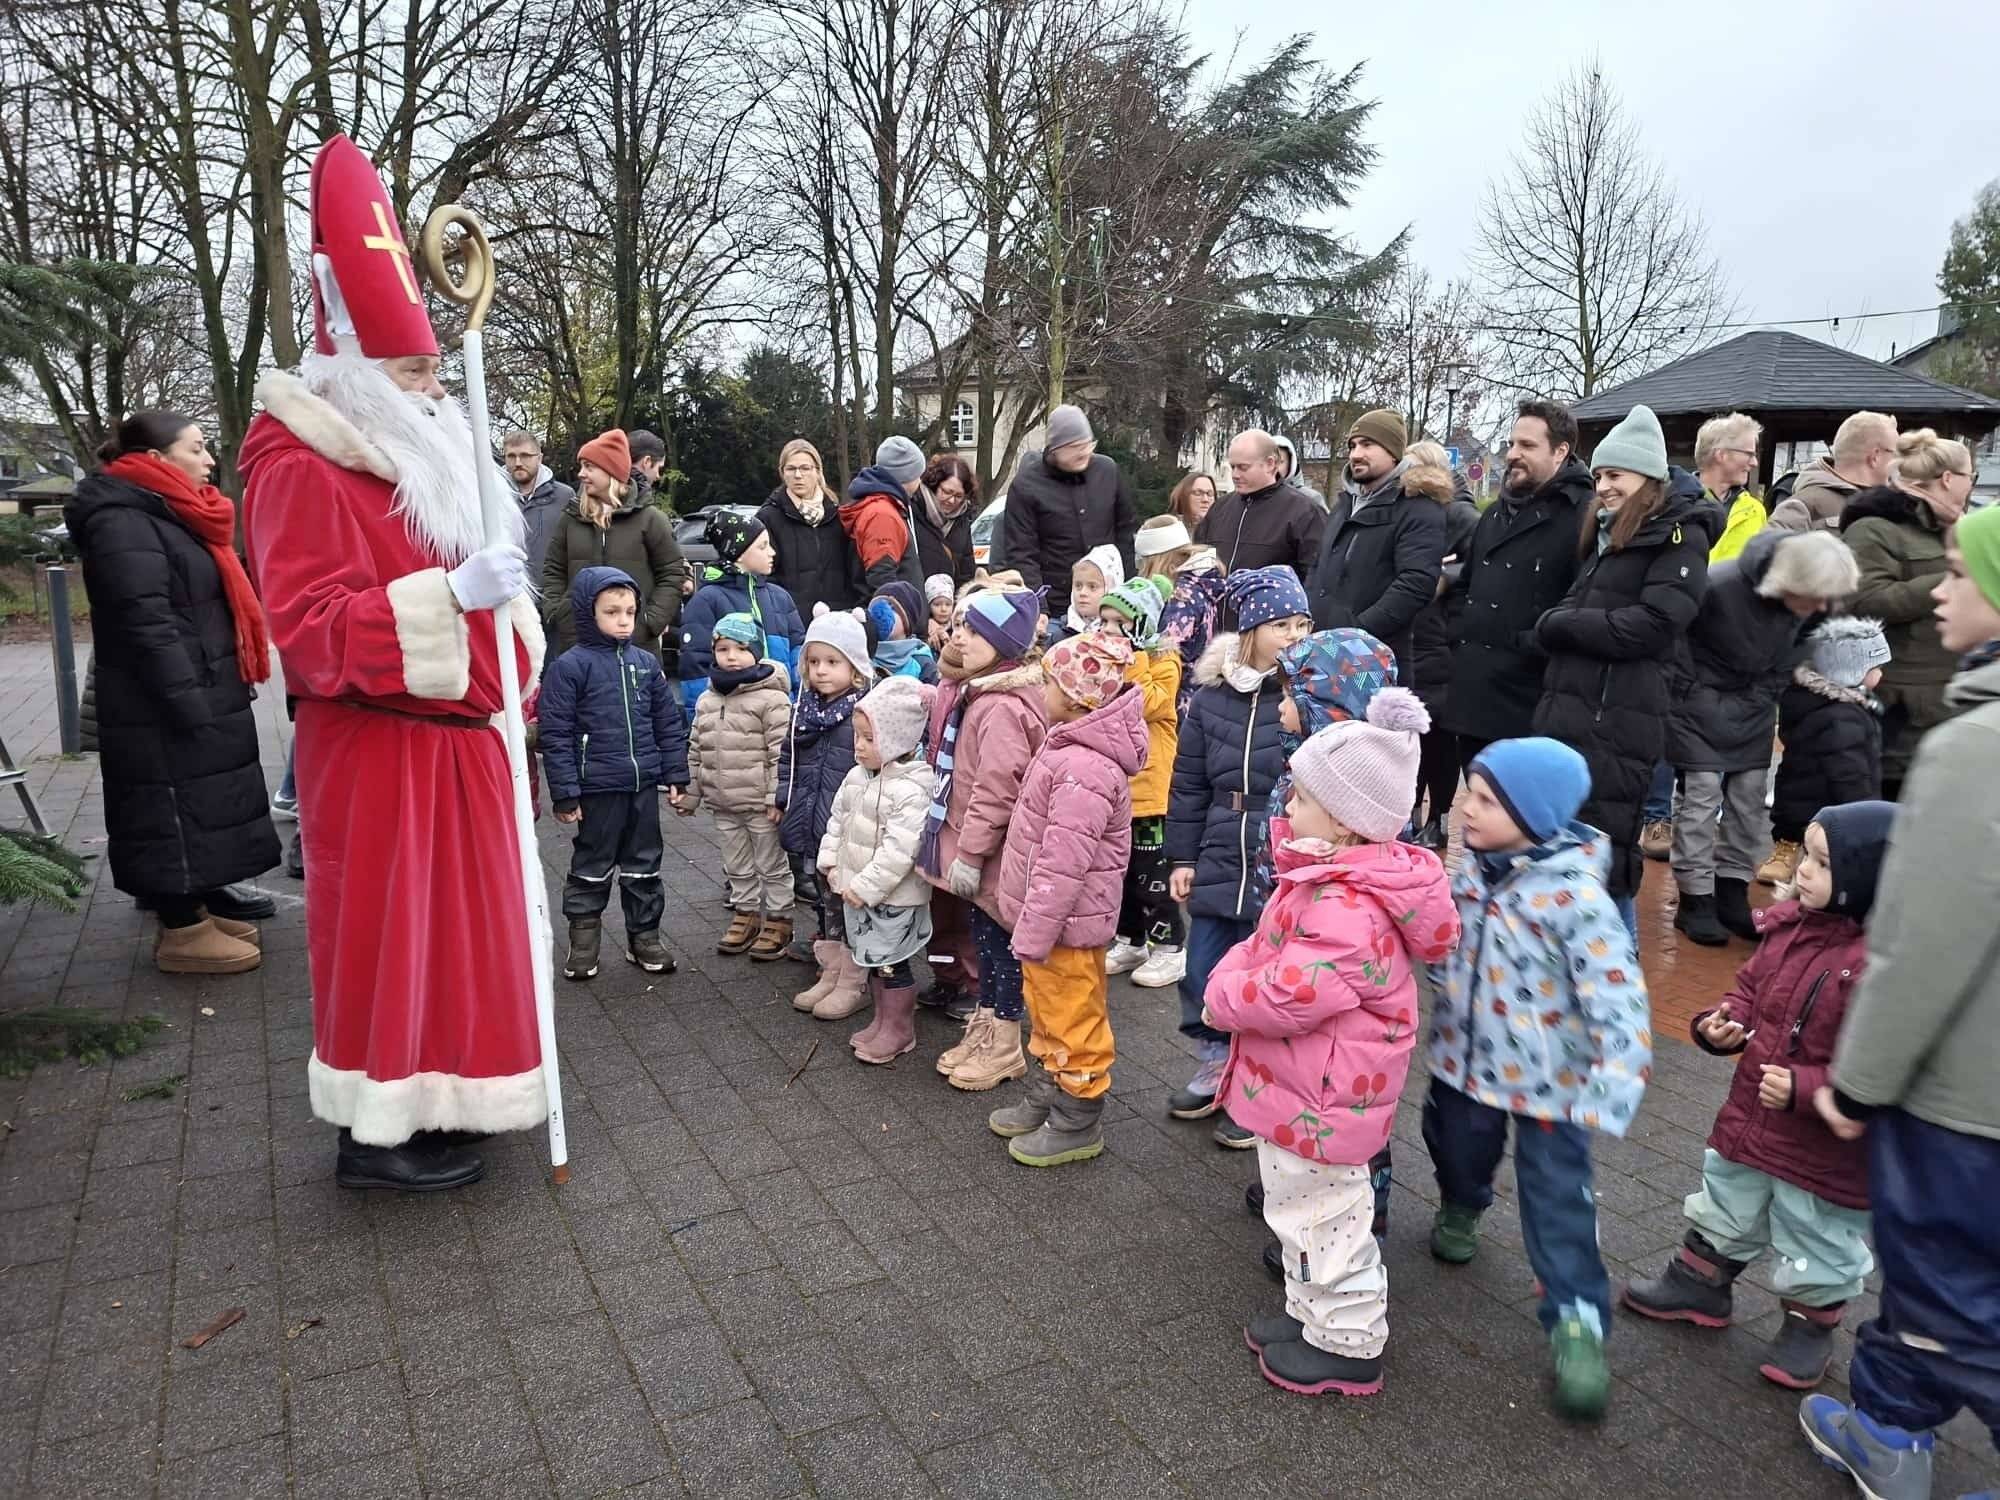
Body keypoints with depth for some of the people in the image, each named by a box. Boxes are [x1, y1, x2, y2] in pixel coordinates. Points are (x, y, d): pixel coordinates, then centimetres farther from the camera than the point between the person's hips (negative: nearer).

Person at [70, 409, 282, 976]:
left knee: (197, 808, 16)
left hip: (202, 701, 10)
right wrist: (191, 707, -25)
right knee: (177, 812, -3)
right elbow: (146, 627, -23)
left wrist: (209, 700, 20)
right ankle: (181, 933, 6)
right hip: (164, 713, -10)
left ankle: (194, 907, 27)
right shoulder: (123, 524, -16)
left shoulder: (168, 516, 17)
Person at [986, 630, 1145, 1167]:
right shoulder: (1070, 746, 5)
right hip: (1049, 917, 10)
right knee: (1047, 1012, 24)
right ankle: (1047, 1097, 41)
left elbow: (1063, 863, -28)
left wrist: (1033, 932, -22)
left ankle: (1078, 1123, 23)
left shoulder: (1084, 769, -29)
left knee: (1072, 1019, 6)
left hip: (1066, 923, -10)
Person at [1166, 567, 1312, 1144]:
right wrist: (1182, 857, 7)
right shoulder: (1213, 694, 2)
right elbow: (1187, 783, 8)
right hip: (1218, 866, 4)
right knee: (1205, 975, 16)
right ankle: (1214, 1068, 39)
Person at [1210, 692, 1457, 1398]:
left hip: (1319, 1100, -10)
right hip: (1305, 1088, 10)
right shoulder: (1332, 877, 2)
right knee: (1305, 1210, 25)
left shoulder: (1344, 909, -32)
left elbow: (1288, 999, -34)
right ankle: (1312, 1313, 44)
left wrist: (1225, 996, -17)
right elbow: (1265, 944, 13)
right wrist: (1230, 971, -6)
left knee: (1322, 1218, 9)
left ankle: (1347, 1345, 27)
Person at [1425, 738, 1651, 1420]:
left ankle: (1576, 1320, 14)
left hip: (1547, 1080, -6)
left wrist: (1611, 1089, -31)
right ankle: (1460, 1207, 57)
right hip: (1464, 1059, 6)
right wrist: (1440, 1020, 17)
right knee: (1456, 1146, 26)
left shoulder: (1576, 896, -26)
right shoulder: (1474, 866, -5)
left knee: (1557, 1199, -1)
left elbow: (1617, 998, -27)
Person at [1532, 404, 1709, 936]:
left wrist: (1561, 624, -7)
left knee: (1604, 861, -4)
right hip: (1565, 712, 7)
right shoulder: (1601, 535, 20)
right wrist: (1557, 623, -2)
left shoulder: (1679, 538, -3)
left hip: (1618, 722, -7)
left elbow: (1650, 627, -16)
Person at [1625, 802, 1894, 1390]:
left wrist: (1805, 1090, -31)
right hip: (1750, 1118, 7)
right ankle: (1700, 1284, 46)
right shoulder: (1790, 924, -6)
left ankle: (1810, 1326, 41)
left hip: (1828, 1152, -7)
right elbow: (1752, 986, 9)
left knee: (1817, 1247, 18)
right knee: (1725, 1211, 26)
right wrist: (1725, 1023, -9)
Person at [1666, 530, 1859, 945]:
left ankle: (1732, 894, 15)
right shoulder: (1718, 586, -30)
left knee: (1750, 797, 5)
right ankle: (1695, 900, 2)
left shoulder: (1813, 603, -14)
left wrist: (1763, 697, -5)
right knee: (1701, 796, -6)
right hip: (1700, 699, -5)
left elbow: (1790, 659, 4)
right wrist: (1690, 695, -14)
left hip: (1752, 705, 5)